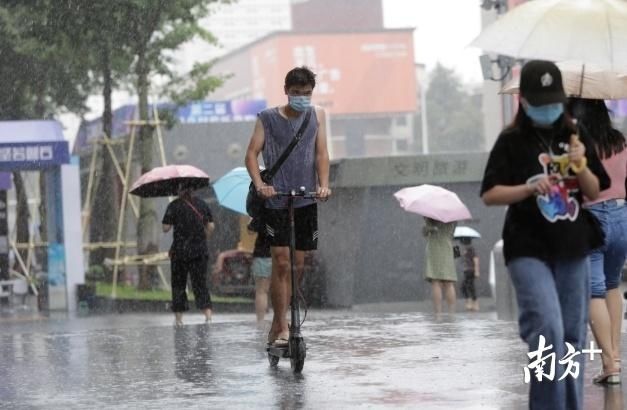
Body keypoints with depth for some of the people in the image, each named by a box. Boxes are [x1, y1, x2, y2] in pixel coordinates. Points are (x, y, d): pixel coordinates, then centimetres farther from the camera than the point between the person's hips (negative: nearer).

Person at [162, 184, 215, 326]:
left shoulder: (174, 205, -6)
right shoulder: (202, 204, 6)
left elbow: (166, 228, -9)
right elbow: (211, 226, 6)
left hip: (180, 250, -3)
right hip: (200, 250, 3)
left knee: (178, 284, 8)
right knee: (200, 282, 4)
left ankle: (178, 318, 9)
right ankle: (208, 313, -13)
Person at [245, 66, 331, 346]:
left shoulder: (317, 115, 9)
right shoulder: (268, 118, 1)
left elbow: (321, 153, 3)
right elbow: (252, 153, -3)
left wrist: (323, 184, -13)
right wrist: (259, 184, -21)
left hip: (305, 200, 3)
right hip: (275, 199, -3)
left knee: (297, 264, 5)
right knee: (281, 262, -11)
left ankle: (277, 324, 16)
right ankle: (282, 328, -8)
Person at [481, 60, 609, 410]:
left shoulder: (575, 136, 6)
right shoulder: (511, 142, -4)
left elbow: (595, 192, 8)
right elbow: (490, 194, -6)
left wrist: (581, 166, -11)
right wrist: (529, 188, -21)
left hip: (573, 250, 4)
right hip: (530, 250, -4)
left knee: (573, 337, 8)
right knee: (548, 331, -18)